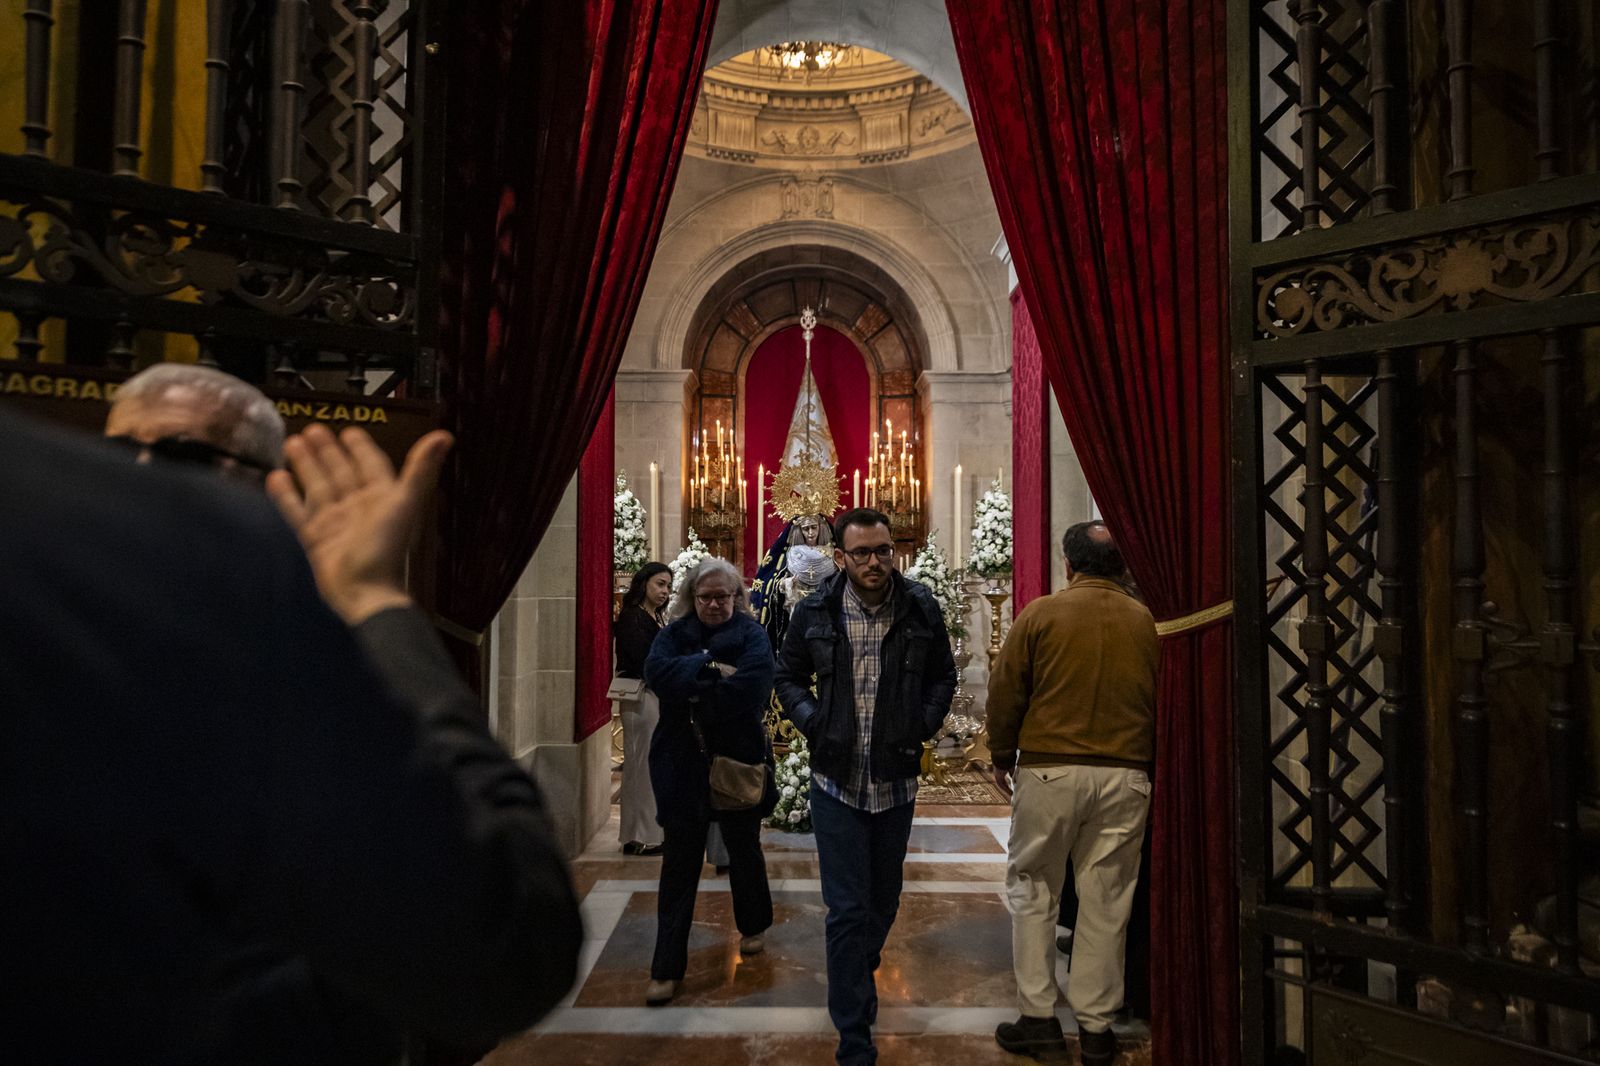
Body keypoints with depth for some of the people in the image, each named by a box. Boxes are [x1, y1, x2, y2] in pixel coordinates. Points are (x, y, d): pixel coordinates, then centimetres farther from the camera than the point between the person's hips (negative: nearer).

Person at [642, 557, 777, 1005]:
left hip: (739, 762, -1)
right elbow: (656, 671, -17)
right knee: (679, 864, 5)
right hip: (683, 767, 2)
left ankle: (753, 928, 45)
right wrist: (708, 666, -24)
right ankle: (668, 968, 15)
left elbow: (748, 690, -23)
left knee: (744, 851, 19)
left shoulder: (752, 635, -8)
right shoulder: (675, 632, 1)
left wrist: (690, 690, -16)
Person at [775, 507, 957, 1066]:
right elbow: (788, 676, 8)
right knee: (847, 910, 0)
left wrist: (924, 725, -3)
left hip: (896, 780, 2)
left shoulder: (921, 608, -3)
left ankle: (859, 974, 48)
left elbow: (943, 675, 11)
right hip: (836, 779, -2)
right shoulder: (815, 611, -5)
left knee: (884, 899, 19)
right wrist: (813, 722, -7)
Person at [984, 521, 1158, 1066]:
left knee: (1032, 890, 11)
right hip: (1126, 776, 3)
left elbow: (1006, 692, -3)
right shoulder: (1146, 622, 1)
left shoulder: (1041, 614, -6)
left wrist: (1002, 756, 11)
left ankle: (1038, 1018, 15)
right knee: (1106, 900, 10)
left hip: (1050, 771, -2)